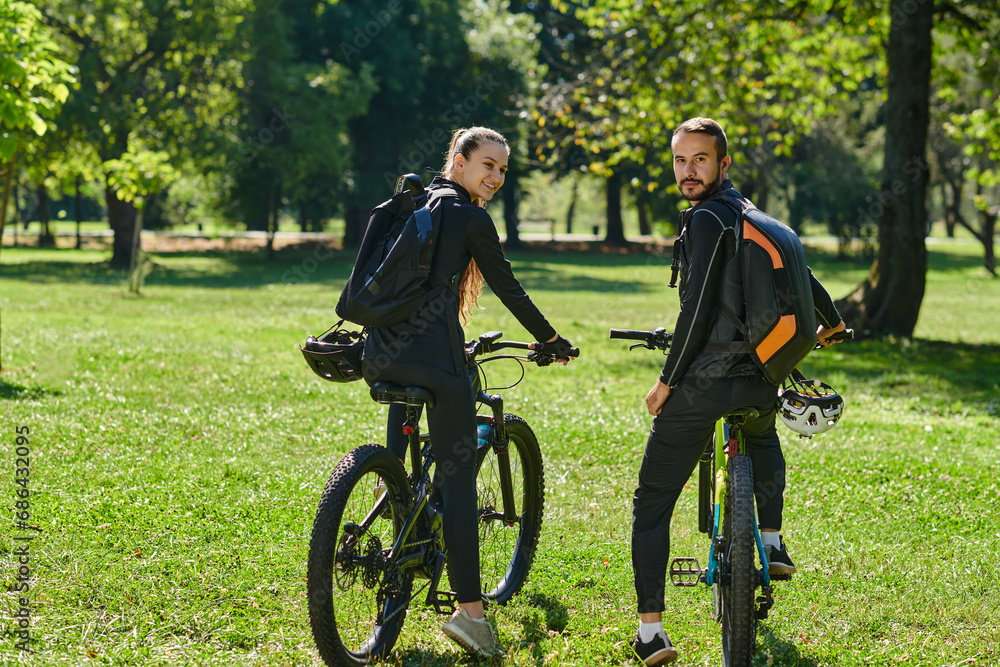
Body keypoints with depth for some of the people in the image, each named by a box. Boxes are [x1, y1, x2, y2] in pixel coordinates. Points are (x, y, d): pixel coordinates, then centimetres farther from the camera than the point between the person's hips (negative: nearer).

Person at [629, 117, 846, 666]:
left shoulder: (708, 218, -10)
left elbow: (698, 307, -17)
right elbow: (802, 278, 28)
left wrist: (667, 380, -9)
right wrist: (831, 323, 48)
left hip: (701, 381, -7)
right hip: (760, 382, 7)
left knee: (651, 502, 2)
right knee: (763, 440, 43)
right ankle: (771, 540, 31)